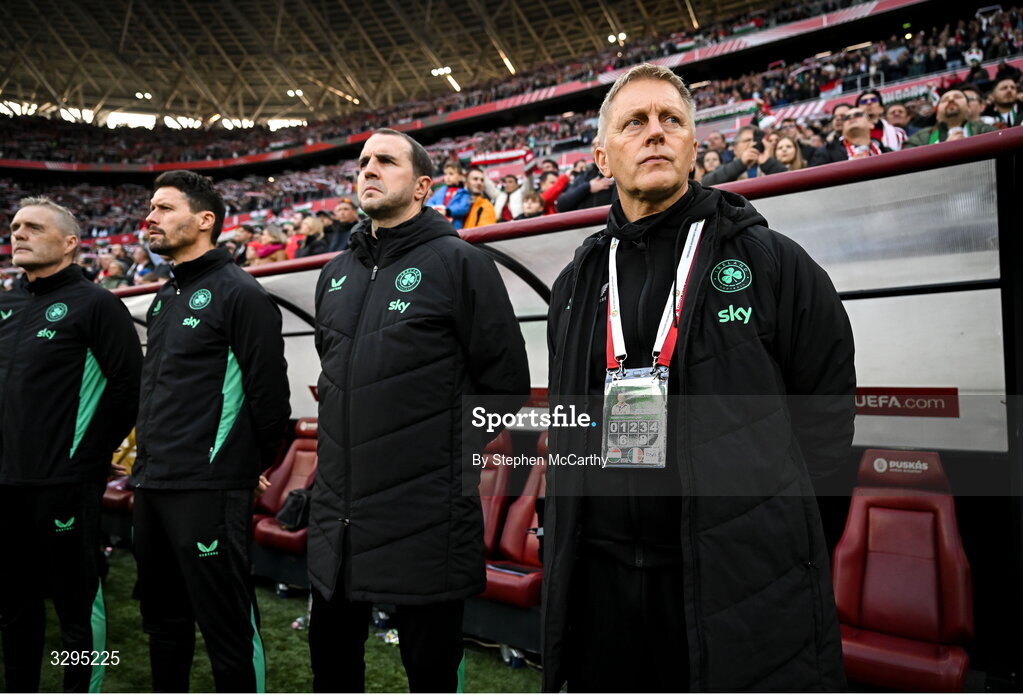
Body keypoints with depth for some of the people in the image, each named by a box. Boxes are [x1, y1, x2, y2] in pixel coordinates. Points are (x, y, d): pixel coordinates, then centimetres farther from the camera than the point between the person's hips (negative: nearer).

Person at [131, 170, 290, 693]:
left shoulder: (240, 294, -12)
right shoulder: (163, 300, 16)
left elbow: (269, 393, -14)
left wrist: (250, 467, -5)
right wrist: (150, 458, 18)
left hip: (208, 492, -9)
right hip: (150, 486, 9)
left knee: (227, 628, 1)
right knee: (164, 620, 21)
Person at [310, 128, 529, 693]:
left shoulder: (459, 264, -7)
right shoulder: (335, 275, 13)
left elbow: (506, 383, -8)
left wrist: (450, 451, -3)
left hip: (424, 517, -6)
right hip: (337, 513, 7)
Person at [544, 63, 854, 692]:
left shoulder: (769, 262, -1)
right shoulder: (577, 286, 10)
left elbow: (826, 413, 0)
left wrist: (745, 499, -4)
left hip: (744, 586, -3)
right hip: (601, 578, 4)